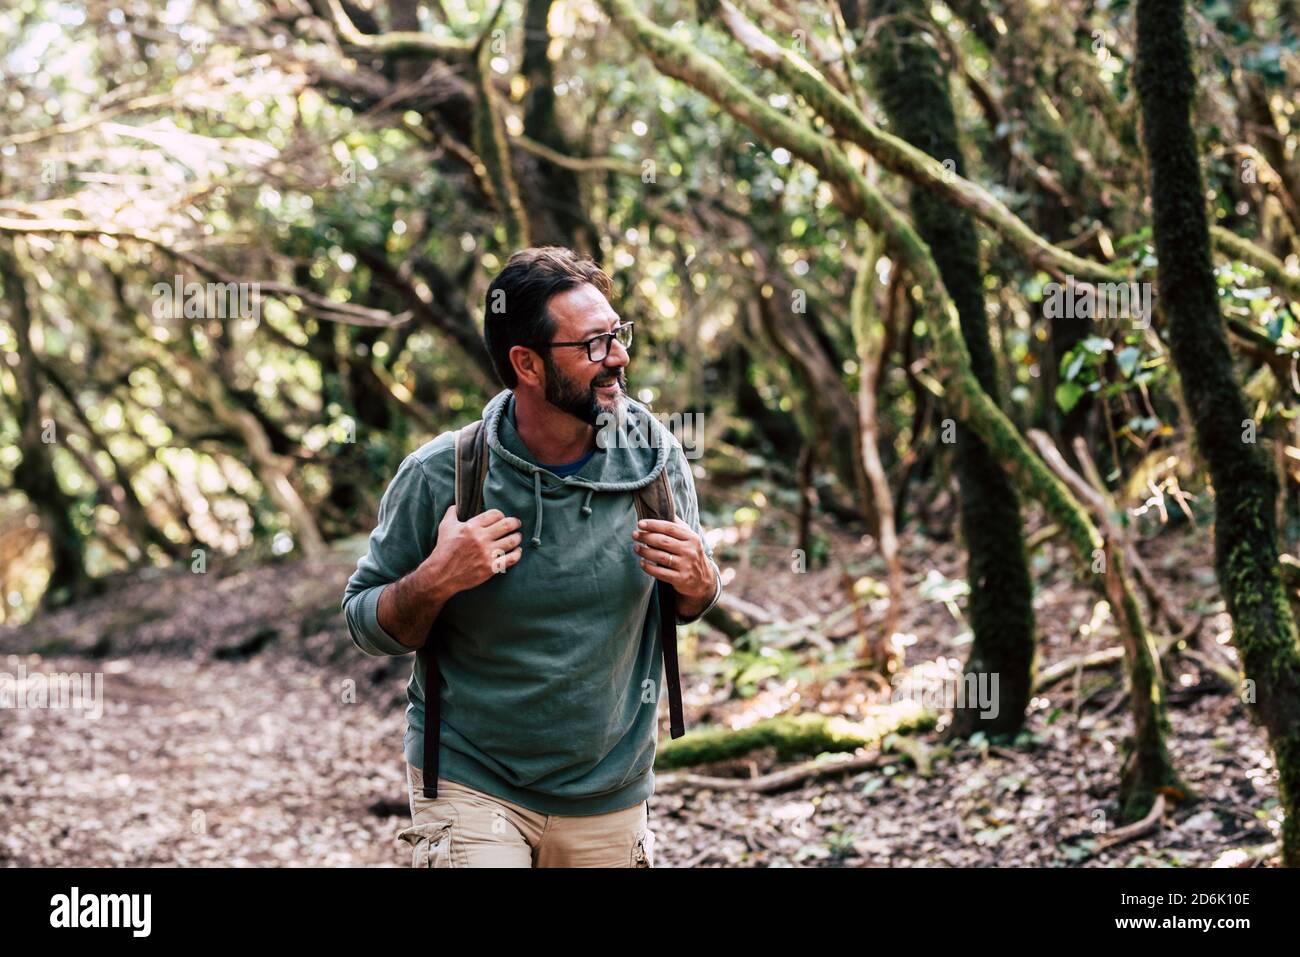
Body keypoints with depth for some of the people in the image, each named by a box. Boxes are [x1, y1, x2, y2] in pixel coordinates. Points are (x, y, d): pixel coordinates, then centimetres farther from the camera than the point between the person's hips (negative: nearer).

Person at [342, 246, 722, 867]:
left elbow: (687, 602, 9)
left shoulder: (652, 454, -6)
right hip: (470, 786, -3)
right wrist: (432, 583, -24)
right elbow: (364, 624, -5)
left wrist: (699, 587, -15)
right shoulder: (439, 477, -14)